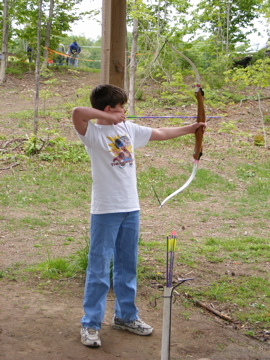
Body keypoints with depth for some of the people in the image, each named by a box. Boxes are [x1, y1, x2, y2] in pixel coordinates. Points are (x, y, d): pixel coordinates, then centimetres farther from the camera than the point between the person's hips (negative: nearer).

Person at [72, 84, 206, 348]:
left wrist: (190, 128, 27)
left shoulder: (129, 129, 10)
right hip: (105, 210, -6)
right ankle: (90, 324, 10)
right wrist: (109, 118, -21)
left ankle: (125, 316, 31)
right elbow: (77, 112, -30)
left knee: (127, 266, 16)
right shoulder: (93, 133, -10)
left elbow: (160, 133, 22)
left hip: (130, 208, 7)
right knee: (99, 268, -1)